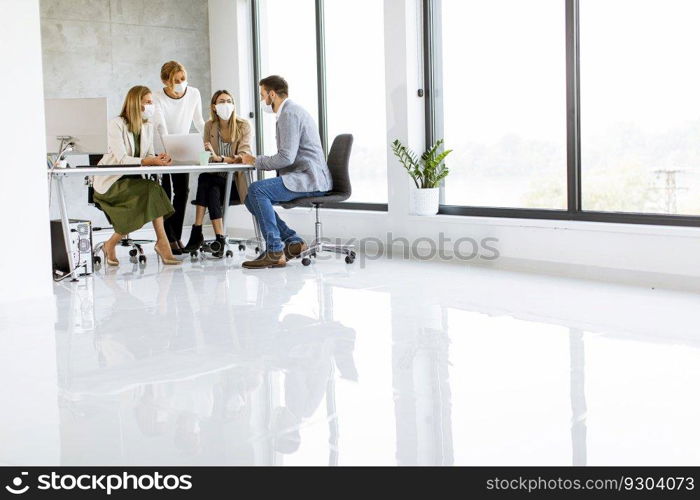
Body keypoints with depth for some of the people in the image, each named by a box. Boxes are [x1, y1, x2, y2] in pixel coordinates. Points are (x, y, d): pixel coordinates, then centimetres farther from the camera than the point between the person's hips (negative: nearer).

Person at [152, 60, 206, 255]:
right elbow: (161, 126, -33)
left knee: (182, 191, 1)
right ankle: (169, 238, 0)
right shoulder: (158, 98, -20)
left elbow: (198, 122, 3)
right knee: (165, 193, -5)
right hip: (160, 150, -4)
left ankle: (176, 235, 11)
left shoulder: (194, 94, -8)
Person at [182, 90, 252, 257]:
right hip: (217, 177, 3)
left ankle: (197, 233, -32)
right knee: (212, 191, -32)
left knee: (205, 180, -30)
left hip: (237, 180, -3)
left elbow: (244, 156, -14)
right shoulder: (210, 126, 9)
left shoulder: (243, 126, -1)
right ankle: (220, 238, -32)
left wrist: (220, 158, -31)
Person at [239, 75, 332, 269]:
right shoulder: (291, 111, 21)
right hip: (304, 178, 11)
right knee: (252, 198, 7)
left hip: (308, 179, -11)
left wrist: (256, 161, -8)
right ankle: (293, 241, 4)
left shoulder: (290, 113, -13)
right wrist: (256, 160, 12)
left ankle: (275, 252, -21)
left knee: (256, 189, -24)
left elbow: (286, 157, -22)